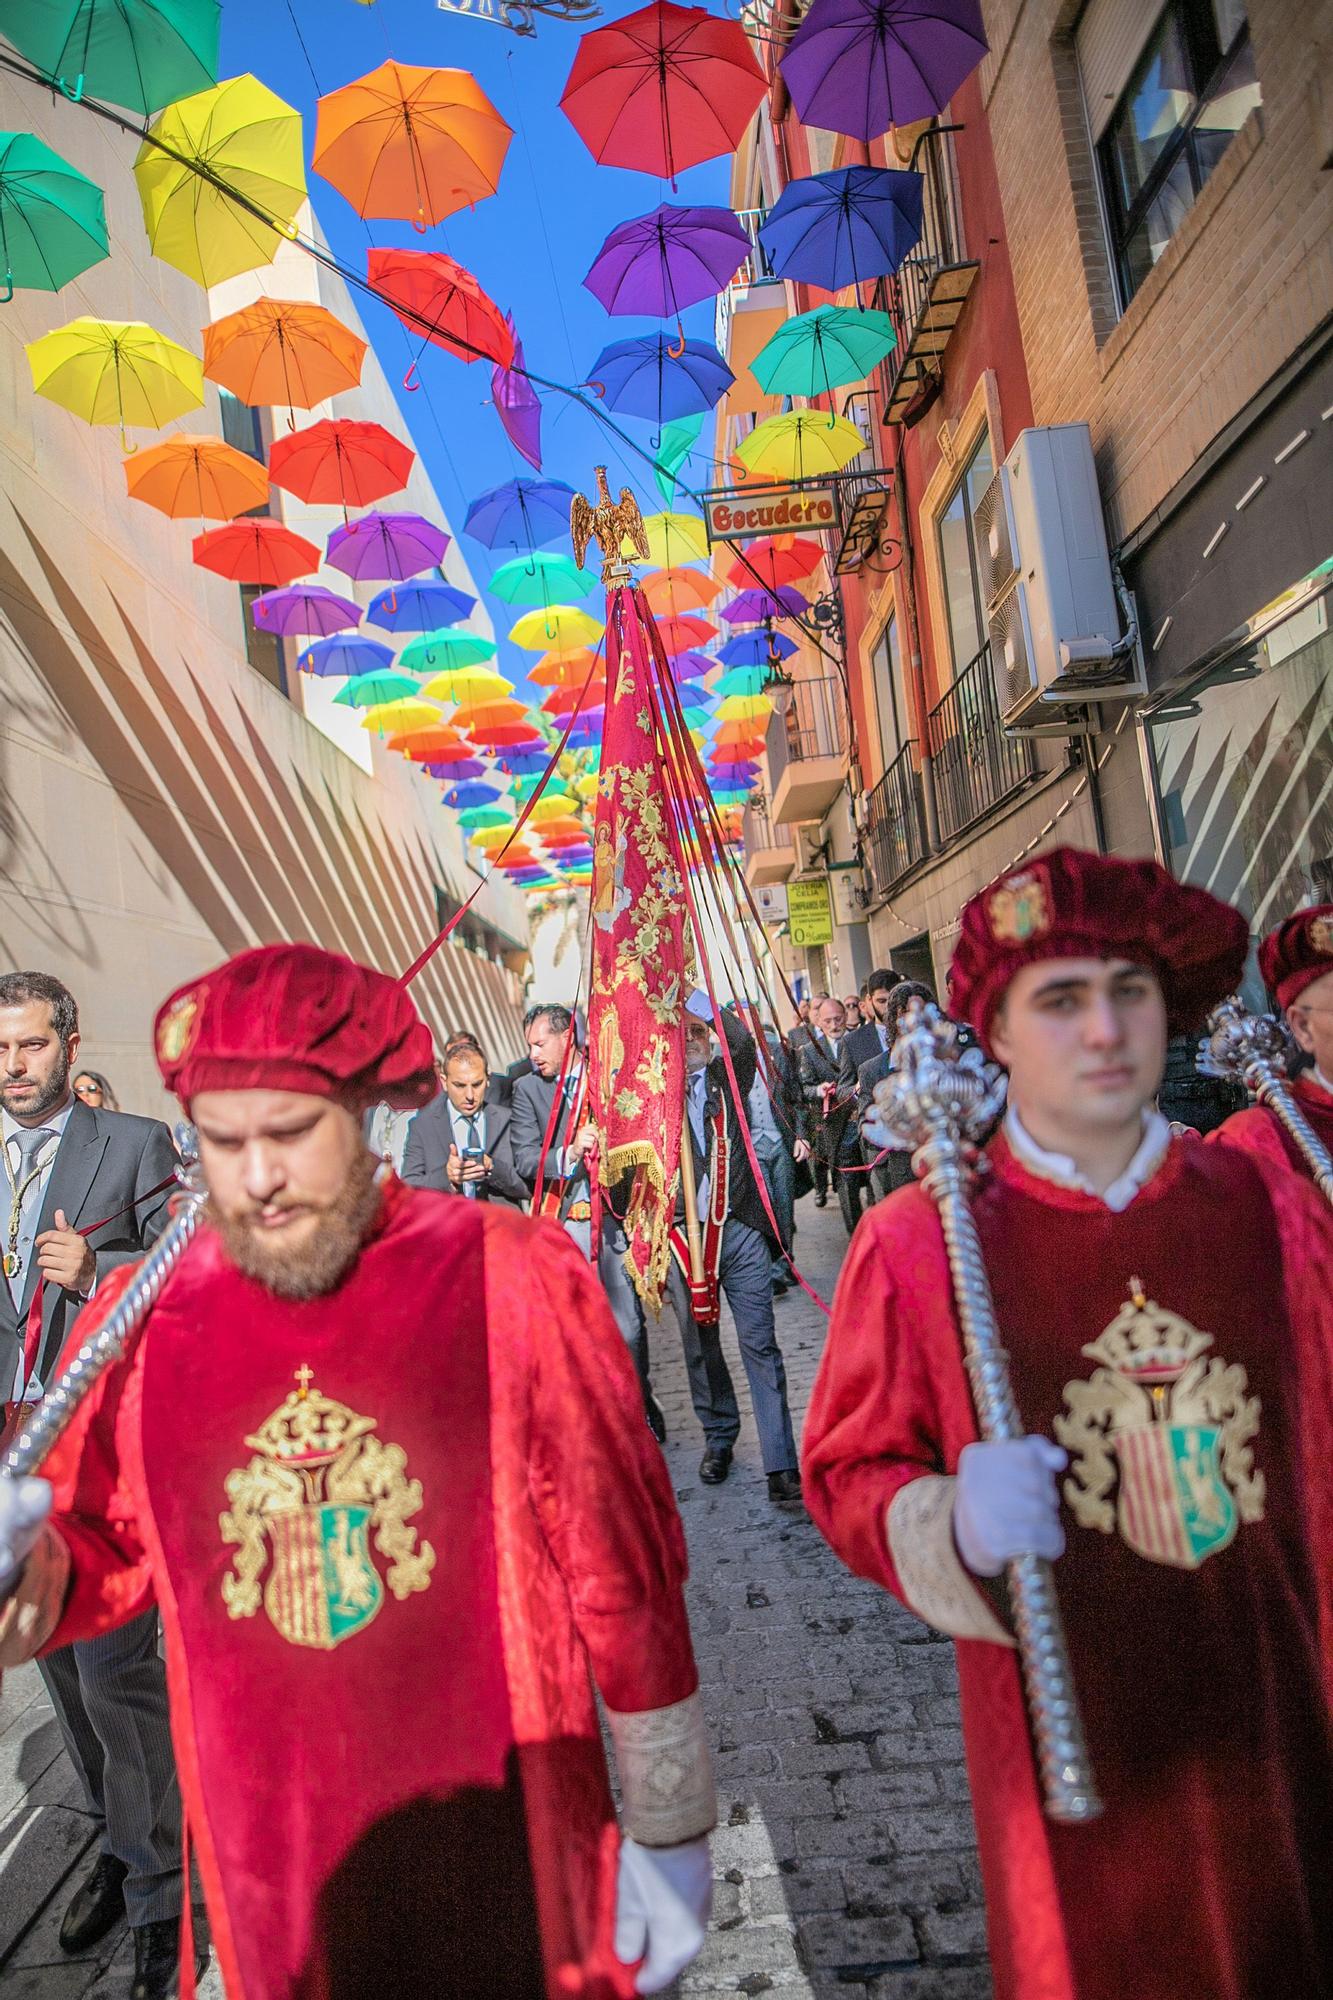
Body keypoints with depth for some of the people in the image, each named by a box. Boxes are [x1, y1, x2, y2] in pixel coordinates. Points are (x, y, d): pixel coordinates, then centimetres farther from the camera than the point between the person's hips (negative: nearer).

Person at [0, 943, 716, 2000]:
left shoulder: (511, 1279, -17)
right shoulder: (148, 1321, -7)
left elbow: (623, 1570, -11)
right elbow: (109, 1545, 9)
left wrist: (670, 1836, -4)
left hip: (507, 1855, -2)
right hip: (273, 1884, 3)